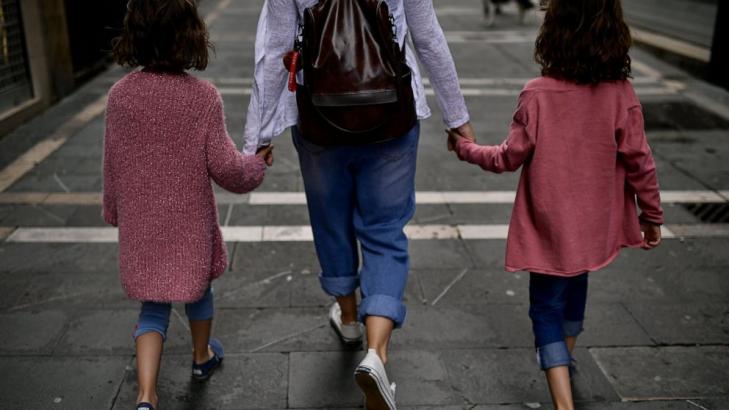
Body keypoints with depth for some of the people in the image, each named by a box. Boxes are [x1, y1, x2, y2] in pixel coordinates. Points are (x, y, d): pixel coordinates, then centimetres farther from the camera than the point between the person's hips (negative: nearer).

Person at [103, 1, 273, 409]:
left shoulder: (120, 96, -9)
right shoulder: (204, 97, -17)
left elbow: (113, 167, 1)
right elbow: (225, 167, -15)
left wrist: (116, 213, 16)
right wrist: (256, 164, 5)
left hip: (142, 225, 2)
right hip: (190, 221, -1)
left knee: (153, 306, 13)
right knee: (198, 287, 23)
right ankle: (203, 357, 45)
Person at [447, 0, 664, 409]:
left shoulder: (537, 94, -19)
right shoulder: (621, 94, -12)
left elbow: (509, 158, -11)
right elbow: (639, 162, -7)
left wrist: (466, 148, 7)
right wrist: (652, 214, 8)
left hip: (550, 228, -4)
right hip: (594, 225, 4)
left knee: (547, 307, 9)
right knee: (575, 287, 28)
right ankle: (565, 357, 52)